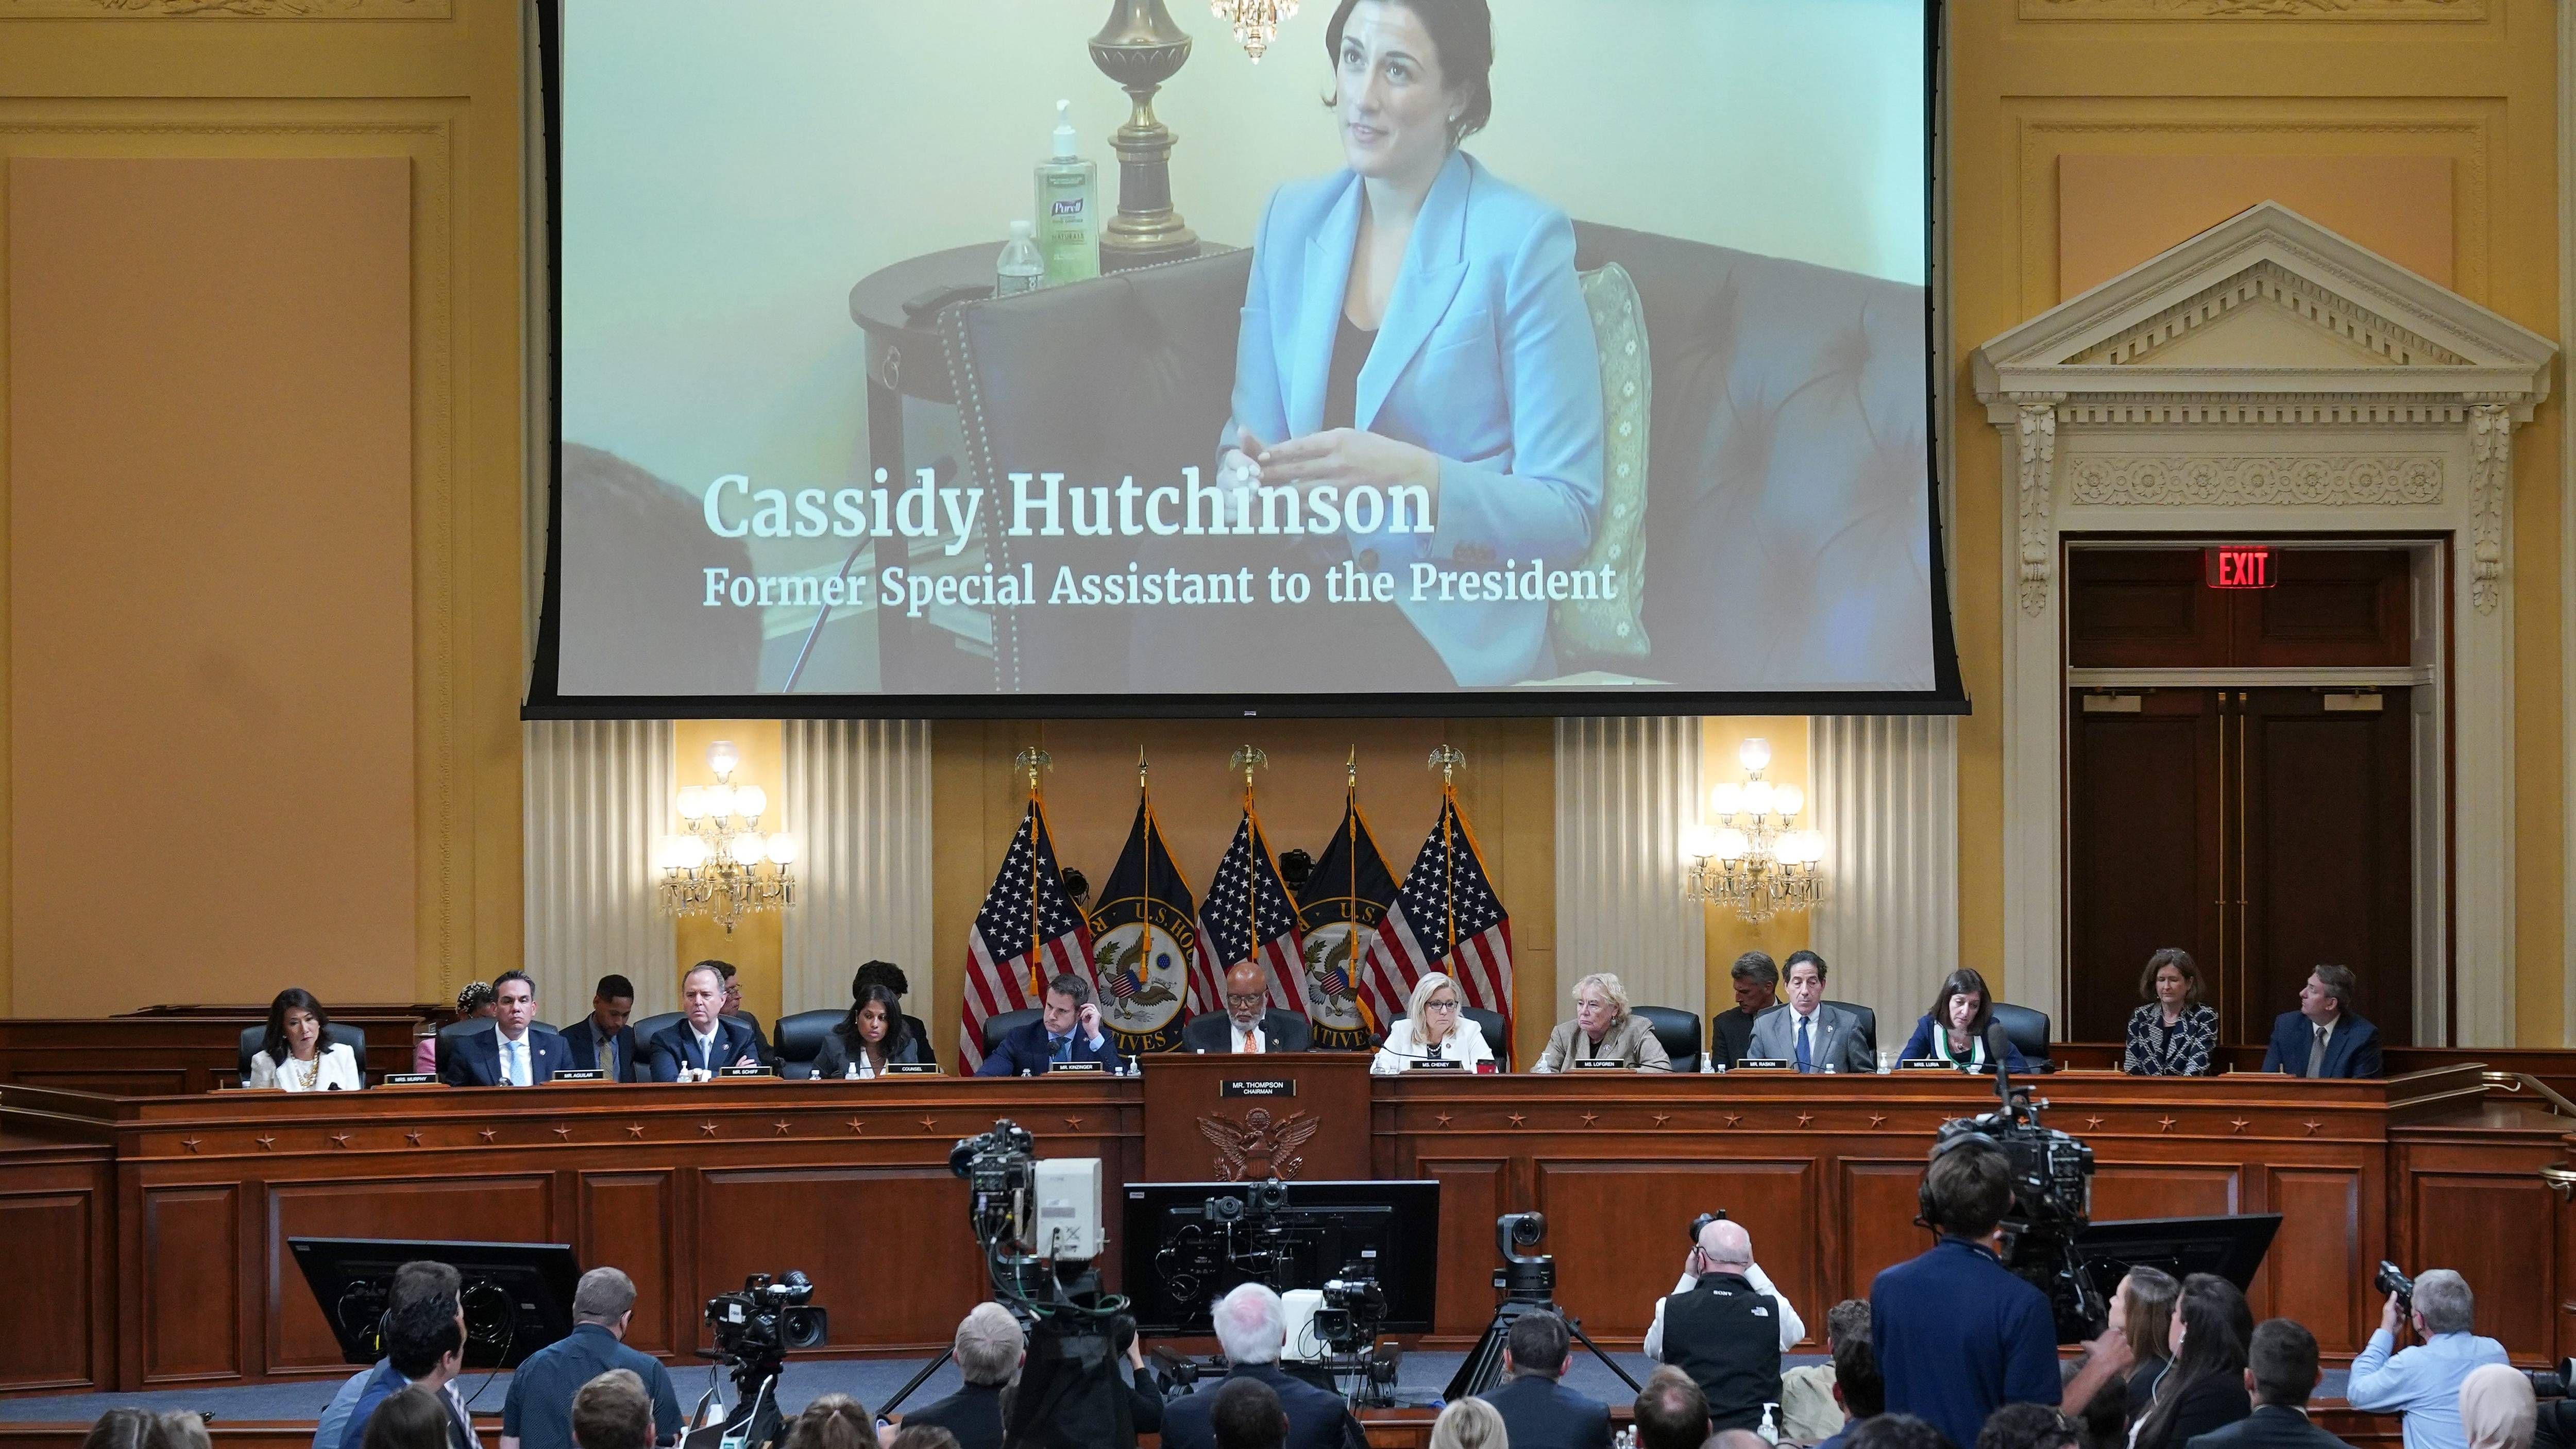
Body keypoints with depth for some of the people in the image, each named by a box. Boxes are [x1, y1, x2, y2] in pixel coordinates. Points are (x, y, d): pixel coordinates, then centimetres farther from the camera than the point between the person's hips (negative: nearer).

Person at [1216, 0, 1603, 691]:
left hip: (1451, 626, -5)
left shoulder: (1524, 241, -7)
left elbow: (1565, 514, -8)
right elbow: (1251, 430, 14)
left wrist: (1410, 474, -24)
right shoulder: (1291, 218, 11)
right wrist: (1245, 474, -11)